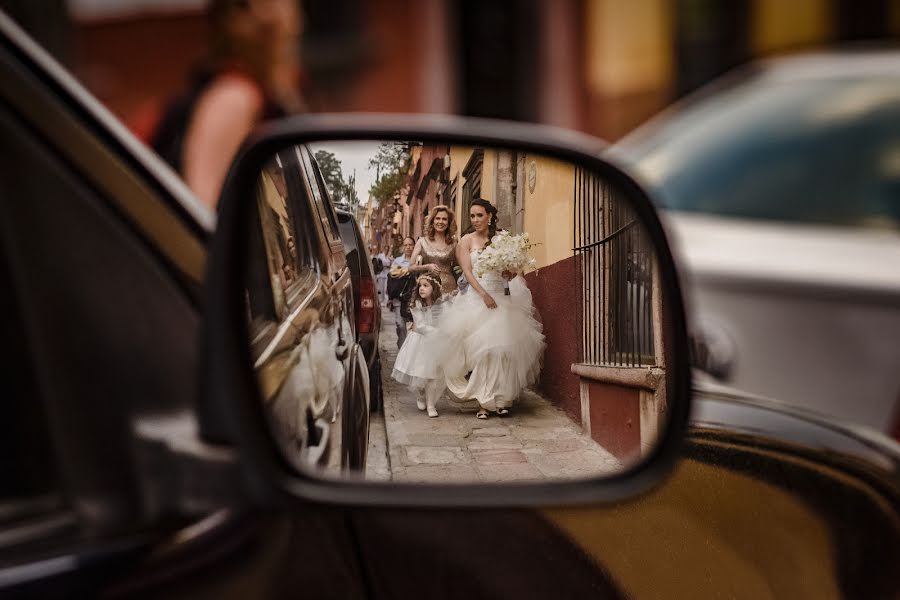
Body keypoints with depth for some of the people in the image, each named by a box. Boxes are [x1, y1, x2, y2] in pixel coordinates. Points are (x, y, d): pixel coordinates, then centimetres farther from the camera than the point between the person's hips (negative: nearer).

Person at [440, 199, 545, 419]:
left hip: (501, 298, 2)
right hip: (477, 298, -2)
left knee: (502, 347, -3)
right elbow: (467, 272, -5)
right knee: (479, 349, -7)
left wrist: (511, 274, -11)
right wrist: (485, 295, -17)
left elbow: (512, 270, 13)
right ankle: (483, 402, -5)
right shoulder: (467, 241, 4)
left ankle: (501, 399, 4)